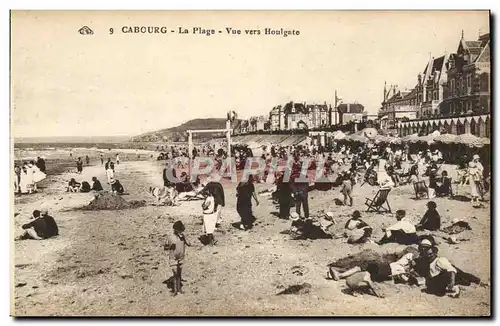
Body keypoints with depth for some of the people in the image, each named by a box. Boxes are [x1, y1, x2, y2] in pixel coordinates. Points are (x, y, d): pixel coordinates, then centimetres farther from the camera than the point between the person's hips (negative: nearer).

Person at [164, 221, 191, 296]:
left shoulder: (182, 237, -1)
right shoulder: (170, 238, -12)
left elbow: (189, 244, -8)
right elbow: (164, 248, -5)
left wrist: (184, 239, -21)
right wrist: (170, 247, -24)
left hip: (181, 259, 4)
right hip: (173, 259, -4)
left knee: (179, 274, 14)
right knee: (175, 274, -6)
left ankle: (179, 288, 28)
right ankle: (175, 290, 5)